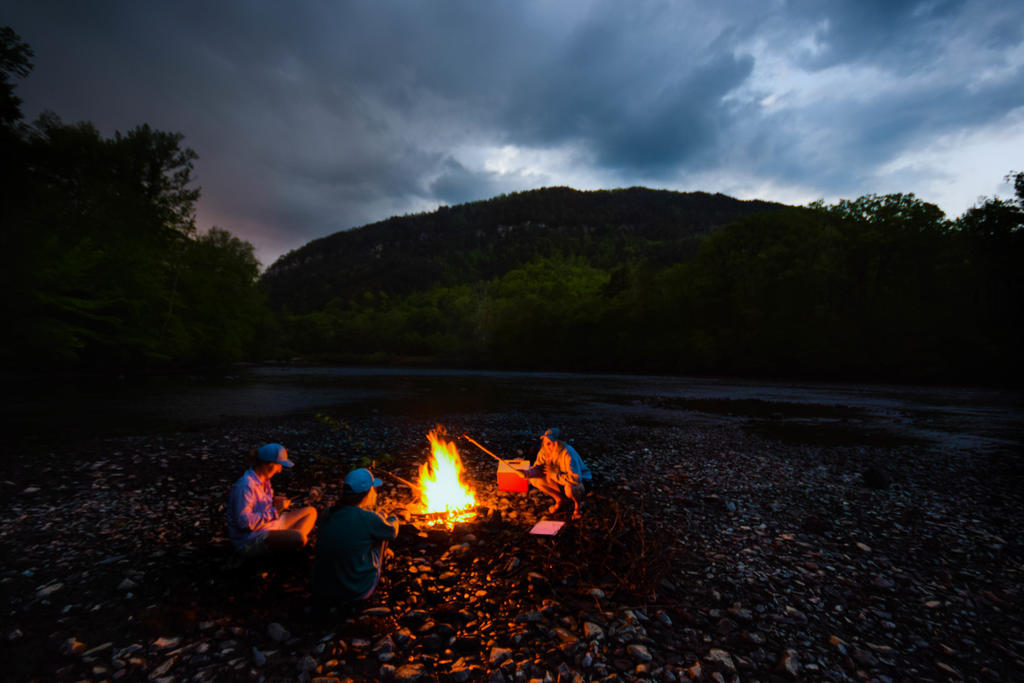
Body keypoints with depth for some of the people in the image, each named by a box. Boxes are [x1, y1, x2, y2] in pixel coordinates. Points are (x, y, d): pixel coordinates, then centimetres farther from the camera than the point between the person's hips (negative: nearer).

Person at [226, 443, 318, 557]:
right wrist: (275, 510, -20)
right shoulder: (245, 486, -23)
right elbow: (245, 522, -27)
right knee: (298, 537, -33)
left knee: (311, 511, 6)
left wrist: (273, 501, 2)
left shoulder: (264, 479, 6)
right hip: (251, 541, -10)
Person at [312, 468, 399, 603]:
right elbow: (393, 532, 1)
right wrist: (393, 520, 23)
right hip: (355, 592, -5)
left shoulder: (329, 514, -4)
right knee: (381, 534, 10)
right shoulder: (369, 518, -19)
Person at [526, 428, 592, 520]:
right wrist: (527, 473, -30)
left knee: (569, 488, -40)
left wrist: (554, 474, -30)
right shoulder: (544, 451, -15)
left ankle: (577, 504, -3)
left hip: (581, 481, -6)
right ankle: (559, 500, 11)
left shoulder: (568, 453, -33)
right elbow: (538, 468, -8)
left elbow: (575, 479, -40)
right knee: (534, 479, -12)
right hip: (560, 481, 6)